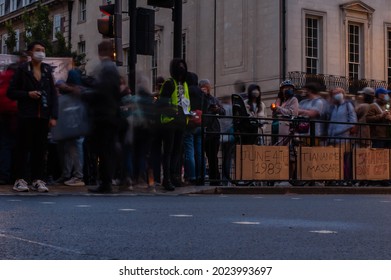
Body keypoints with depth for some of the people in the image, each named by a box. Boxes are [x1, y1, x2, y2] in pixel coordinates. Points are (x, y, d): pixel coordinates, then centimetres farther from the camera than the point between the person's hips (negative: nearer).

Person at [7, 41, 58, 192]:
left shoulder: (47, 70, 12)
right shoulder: (22, 70, 3)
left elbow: (53, 94, 10)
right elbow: (11, 92, 3)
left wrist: (53, 116, 2)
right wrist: (28, 94, -12)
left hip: (43, 116, 3)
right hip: (26, 116, -3)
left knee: (40, 148, 2)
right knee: (23, 147, -2)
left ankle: (38, 180, 7)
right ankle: (20, 179, 3)